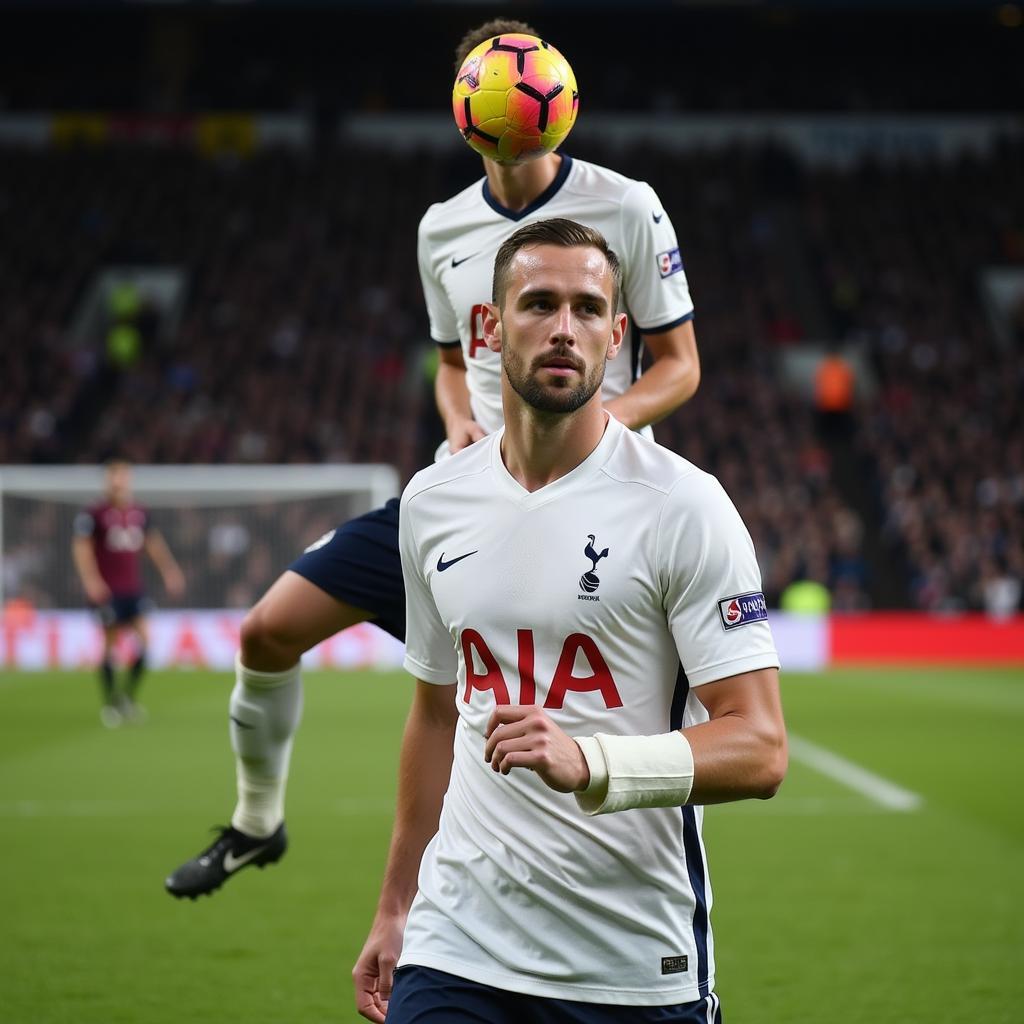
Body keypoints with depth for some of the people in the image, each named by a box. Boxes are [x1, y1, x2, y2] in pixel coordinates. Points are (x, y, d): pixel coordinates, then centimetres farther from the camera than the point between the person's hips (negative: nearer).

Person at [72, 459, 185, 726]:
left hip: (133, 588, 5)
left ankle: (128, 696, 10)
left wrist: (169, 571, 15)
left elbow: (153, 543, 20)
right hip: (107, 591, -5)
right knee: (110, 642, -2)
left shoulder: (139, 513, 9)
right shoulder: (93, 515, -8)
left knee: (143, 639, -5)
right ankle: (110, 703, 10)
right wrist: (91, 580, -23)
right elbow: (82, 547, -12)